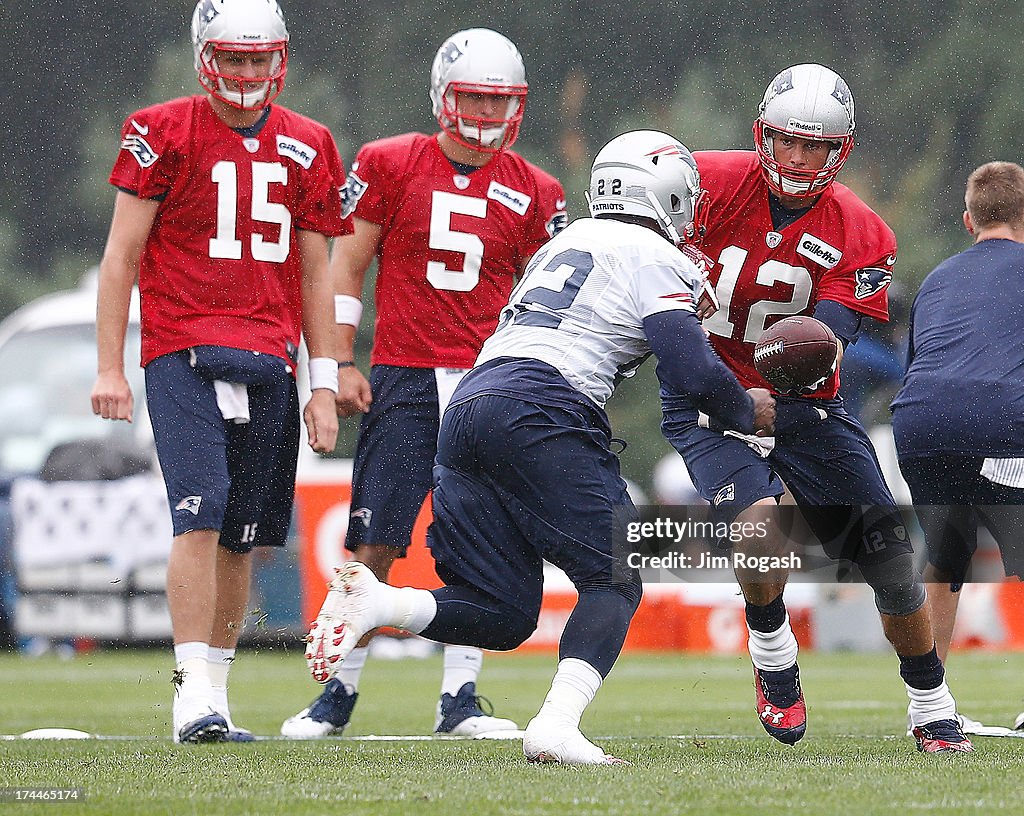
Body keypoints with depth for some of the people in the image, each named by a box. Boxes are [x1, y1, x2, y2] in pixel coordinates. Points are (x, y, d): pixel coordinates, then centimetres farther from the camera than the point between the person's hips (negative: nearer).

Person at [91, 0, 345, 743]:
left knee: (243, 535, 5)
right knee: (201, 512, -17)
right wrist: (110, 368, -5)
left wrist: (325, 385, 12)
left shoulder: (305, 147, 12)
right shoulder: (162, 133, 0)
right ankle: (195, 695, -19)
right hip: (184, 354, -4)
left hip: (269, 361, 4)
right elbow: (122, 255, 0)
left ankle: (215, 695, 14)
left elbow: (315, 275, 16)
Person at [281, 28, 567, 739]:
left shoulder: (533, 193, 8)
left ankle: (460, 699, 3)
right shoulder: (389, 166, 2)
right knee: (374, 545, -3)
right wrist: (341, 363, -1)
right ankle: (340, 693, 7)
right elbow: (348, 266, 5)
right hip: (402, 378, -2)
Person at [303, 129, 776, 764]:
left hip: (466, 408, 7)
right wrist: (749, 411, 14)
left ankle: (370, 601, -13)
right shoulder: (656, 259, 5)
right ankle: (556, 726, -20)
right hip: (537, 412, -7)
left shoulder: (563, 243, 28)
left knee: (505, 615, 9)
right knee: (614, 581, 1)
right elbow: (692, 372, -4)